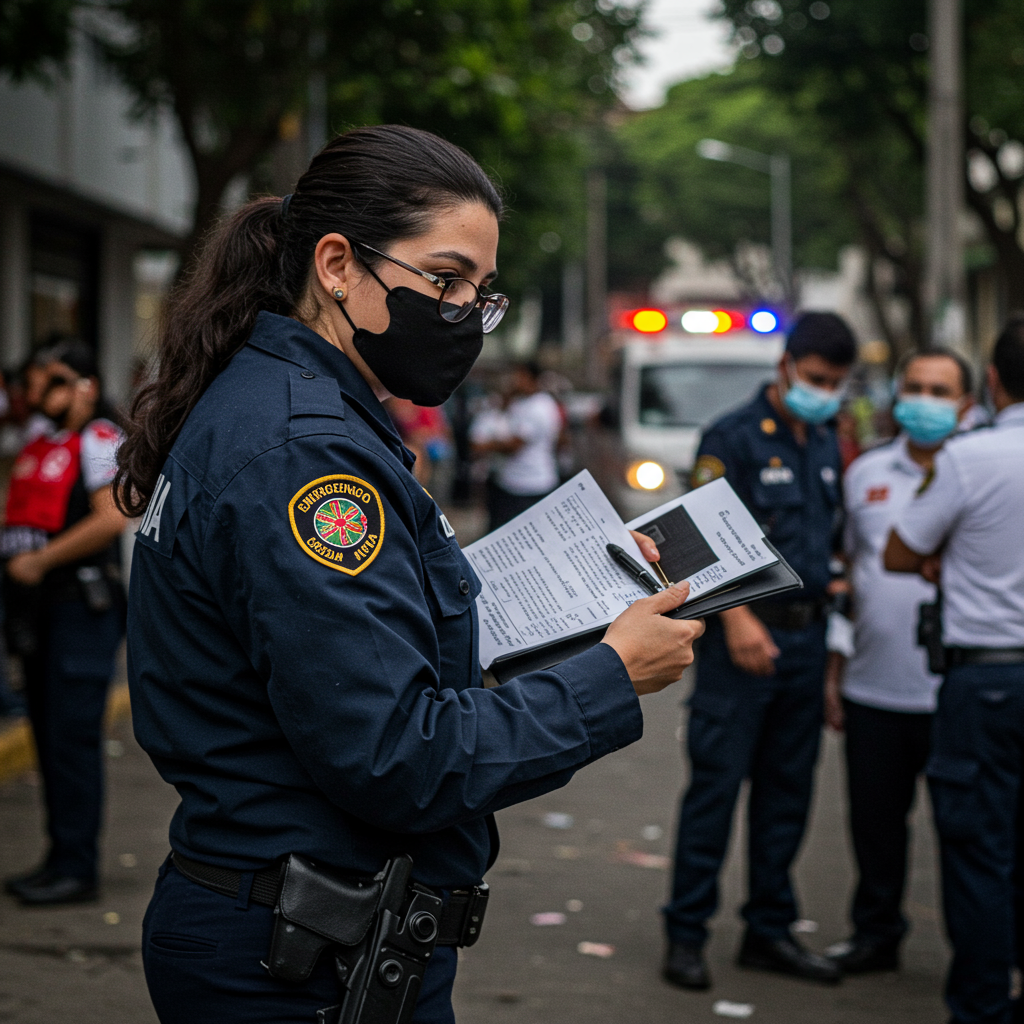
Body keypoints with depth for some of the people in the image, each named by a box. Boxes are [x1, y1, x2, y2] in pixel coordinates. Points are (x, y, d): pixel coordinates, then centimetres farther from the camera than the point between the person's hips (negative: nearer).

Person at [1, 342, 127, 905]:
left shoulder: (99, 440, -8)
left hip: (82, 605, -9)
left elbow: (111, 518, -19)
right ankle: (61, 858, 19)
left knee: (72, 736, -8)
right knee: (50, 736, 11)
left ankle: (76, 869, -3)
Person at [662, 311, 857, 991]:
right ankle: (686, 934, 6)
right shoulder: (733, 439, -7)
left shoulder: (828, 445, 15)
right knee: (716, 784, -3)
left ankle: (770, 932, 21)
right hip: (746, 633, -7)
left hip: (807, 635, 7)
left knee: (788, 790, 11)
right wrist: (738, 617, -21)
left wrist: (827, 581, 10)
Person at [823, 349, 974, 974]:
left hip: (952, 690, -4)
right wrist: (834, 670, 14)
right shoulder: (867, 473, 11)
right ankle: (876, 934, 30)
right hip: (872, 685, 4)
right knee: (875, 817, 13)